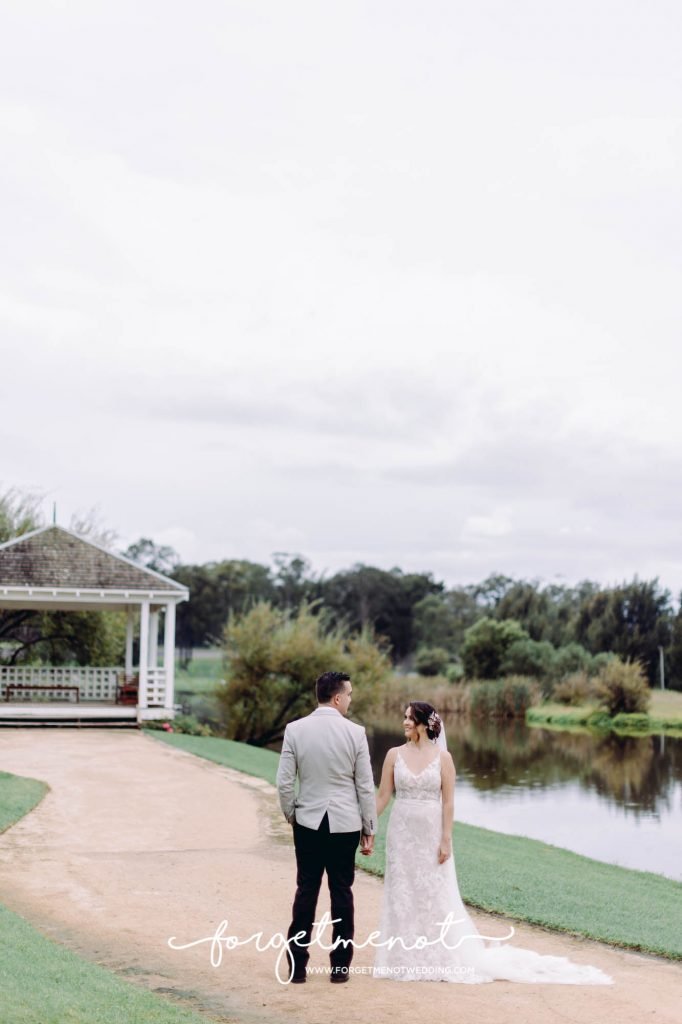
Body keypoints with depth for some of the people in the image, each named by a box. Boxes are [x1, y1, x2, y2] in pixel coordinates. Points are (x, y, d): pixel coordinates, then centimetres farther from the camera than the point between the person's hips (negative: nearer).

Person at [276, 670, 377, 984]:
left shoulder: (295, 730, -5)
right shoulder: (355, 732, -8)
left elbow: (284, 782, -5)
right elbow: (366, 786, -4)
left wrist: (290, 816, 12)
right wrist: (369, 829, 5)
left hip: (308, 822, 1)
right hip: (345, 824, -1)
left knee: (306, 890, 8)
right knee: (342, 891, 8)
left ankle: (298, 965, 9)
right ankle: (340, 965, 13)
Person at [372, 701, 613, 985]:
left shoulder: (442, 757, -5)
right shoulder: (394, 755, 1)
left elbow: (448, 802, -5)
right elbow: (383, 797, 2)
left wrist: (446, 840, -9)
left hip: (432, 835, -2)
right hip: (402, 834, 2)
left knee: (436, 895, 4)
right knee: (401, 894, 6)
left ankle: (442, 958, 17)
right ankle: (404, 959, 17)